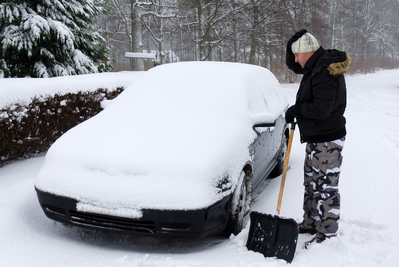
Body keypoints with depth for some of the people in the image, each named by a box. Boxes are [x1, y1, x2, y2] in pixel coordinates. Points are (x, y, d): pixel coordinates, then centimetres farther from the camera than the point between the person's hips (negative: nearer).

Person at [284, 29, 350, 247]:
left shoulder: (326, 73, -25)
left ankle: (327, 233, 11)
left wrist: (297, 109, -16)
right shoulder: (315, 66, 9)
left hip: (327, 141, -11)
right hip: (315, 139, 11)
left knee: (326, 187, -1)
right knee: (311, 183, 20)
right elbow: (292, 65, 25)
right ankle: (311, 223, 35)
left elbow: (321, 110, -30)